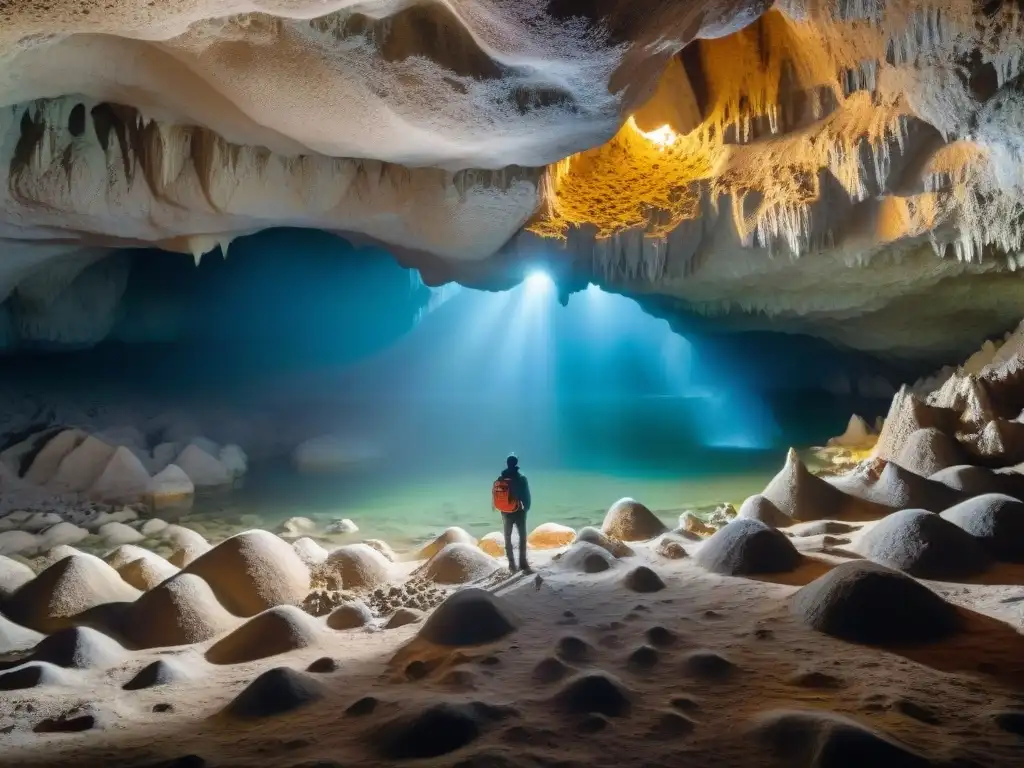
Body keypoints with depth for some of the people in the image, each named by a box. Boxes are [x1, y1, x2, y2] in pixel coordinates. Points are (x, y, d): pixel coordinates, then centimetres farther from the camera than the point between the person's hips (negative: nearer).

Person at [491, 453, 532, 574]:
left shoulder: (500, 478, -3)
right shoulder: (521, 477, -14)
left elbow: (494, 493, 1)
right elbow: (526, 495, -11)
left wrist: (499, 507, 14)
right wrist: (527, 507, 5)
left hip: (505, 512, 3)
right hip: (519, 511, -3)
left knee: (508, 537, 14)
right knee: (522, 536, 6)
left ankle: (512, 564, 15)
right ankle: (523, 564, -1)